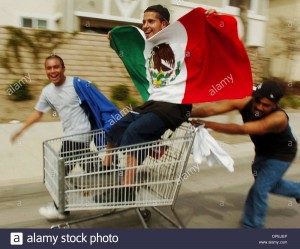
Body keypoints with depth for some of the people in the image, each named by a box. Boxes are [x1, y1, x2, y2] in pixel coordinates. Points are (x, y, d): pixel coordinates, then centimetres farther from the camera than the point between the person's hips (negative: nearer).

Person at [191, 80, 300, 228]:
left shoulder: (278, 118, -41)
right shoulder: (245, 102, -29)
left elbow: (241, 130, -53)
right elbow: (213, 108, -43)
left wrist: (207, 124, -59)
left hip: (280, 154, -6)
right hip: (262, 151, 6)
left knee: (259, 189, -9)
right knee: (268, 184, 24)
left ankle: (252, 226, 14)